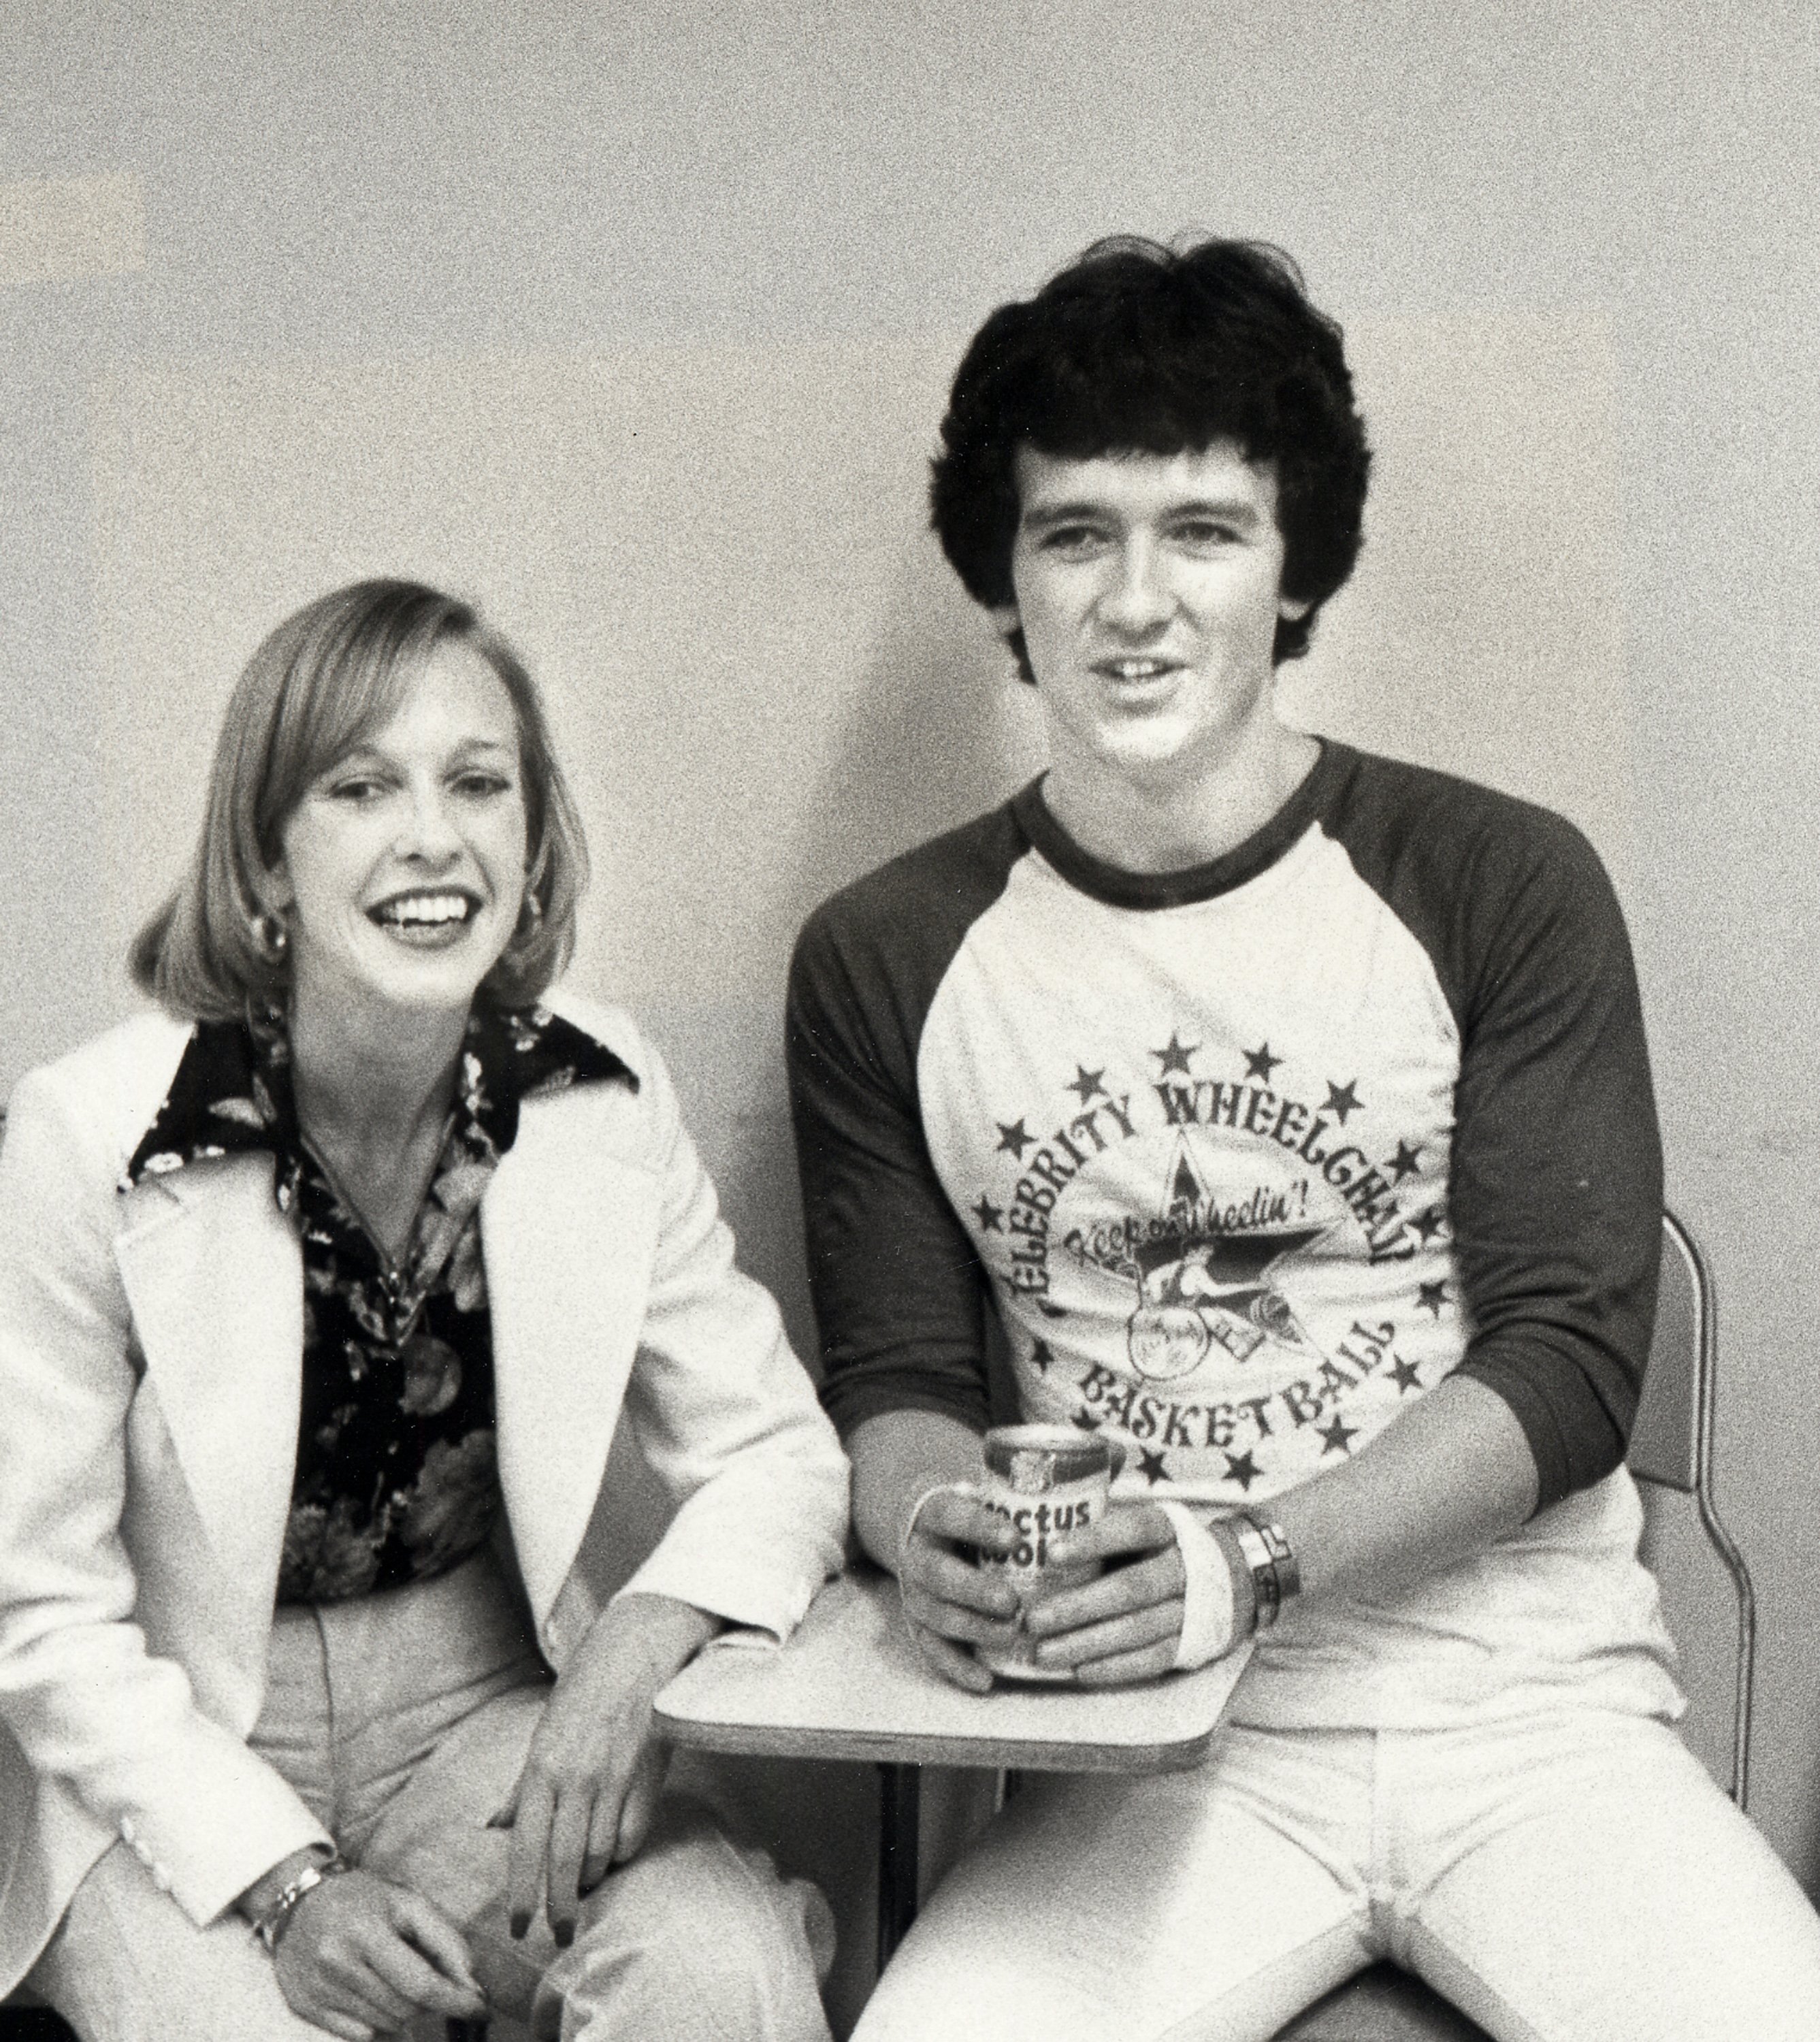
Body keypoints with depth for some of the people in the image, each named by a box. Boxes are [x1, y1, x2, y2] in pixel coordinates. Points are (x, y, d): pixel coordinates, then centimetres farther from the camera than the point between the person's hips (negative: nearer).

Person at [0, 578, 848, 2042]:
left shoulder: (605, 1100, -9)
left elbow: (775, 1453, -1)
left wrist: (638, 1646, -20)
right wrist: (287, 1882, -19)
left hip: (494, 1713, 2)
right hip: (176, 1761, -1)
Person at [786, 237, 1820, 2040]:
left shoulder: (1501, 887, 1)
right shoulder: (885, 962, 5)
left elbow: (1571, 1349, -4)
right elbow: (893, 1374, 7)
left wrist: (1253, 1561, -19)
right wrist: (929, 1525, -17)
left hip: (1526, 1706, 0)